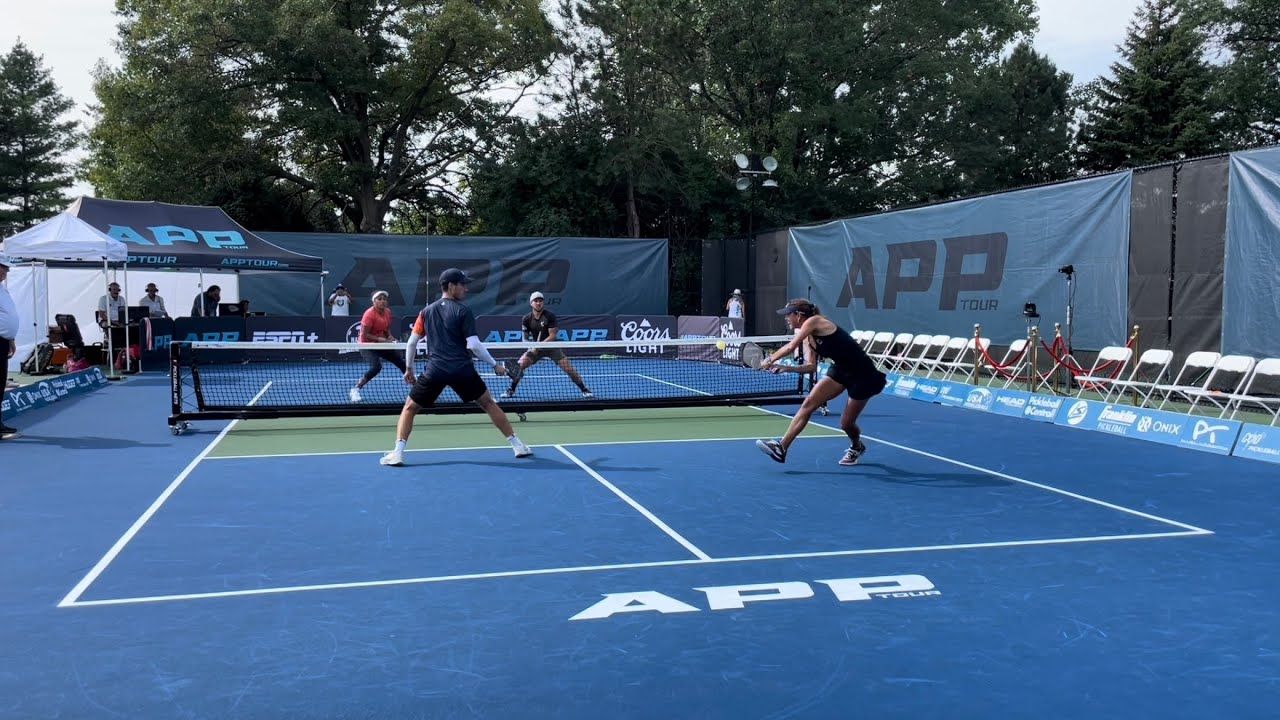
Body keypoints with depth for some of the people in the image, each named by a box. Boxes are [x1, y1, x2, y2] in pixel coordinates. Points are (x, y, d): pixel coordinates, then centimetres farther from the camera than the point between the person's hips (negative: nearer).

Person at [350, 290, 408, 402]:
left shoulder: (388, 312, -1)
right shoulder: (369, 314, -21)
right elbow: (364, 335, -22)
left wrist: (390, 337, -6)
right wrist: (380, 339, -28)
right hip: (368, 345, -7)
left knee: (402, 363, 7)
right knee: (376, 367, -31)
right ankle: (355, 389, -17)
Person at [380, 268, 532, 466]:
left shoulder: (426, 311, 11)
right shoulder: (463, 311, -2)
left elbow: (412, 342, 13)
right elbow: (473, 345, -9)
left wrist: (409, 369, 25)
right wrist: (495, 365, 1)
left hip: (434, 371, 2)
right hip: (462, 371, -2)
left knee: (410, 408, 16)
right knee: (488, 403, 13)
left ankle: (397, 453, 0)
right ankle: (517, 445, 12)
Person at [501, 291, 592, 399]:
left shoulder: (550, 316, -16)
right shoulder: (527, 319, -7)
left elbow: (552, 336, -19)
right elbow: (525, 337, 2)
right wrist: (531, 346, -17)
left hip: (552, 347, -2)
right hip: (534, 348, 2)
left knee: (569, 369, -10)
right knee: (519, 365, -13)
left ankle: (584, 389, 6)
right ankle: (511, 390, 5)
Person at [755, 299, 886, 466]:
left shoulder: (814, 321, -20)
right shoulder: (809, 336, 5)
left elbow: (790, 347, -24)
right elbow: (811, 366, 4)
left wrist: (770, 360, -10)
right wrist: (788, 368, -9)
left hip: (863, 374, -8)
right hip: (841, 370, 8)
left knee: (846, 423, 1)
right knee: (809, 403, -8)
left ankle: (856, 447, 35)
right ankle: (782, 447, -9)